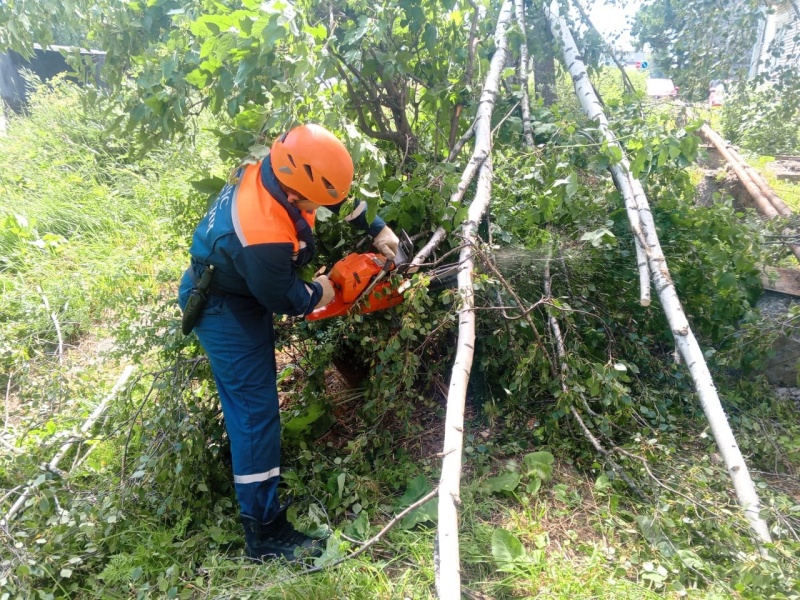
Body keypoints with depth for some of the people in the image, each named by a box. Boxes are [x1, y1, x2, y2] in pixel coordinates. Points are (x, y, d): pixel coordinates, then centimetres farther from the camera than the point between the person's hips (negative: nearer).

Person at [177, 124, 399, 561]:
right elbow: (285, 300, -23)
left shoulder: (277, 167, -16)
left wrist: (376, 229, 1)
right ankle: (264, 530, 7)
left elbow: (339, 190, 3)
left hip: (244, 287, 10)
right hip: (225, 311, -10)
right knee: (256, 409, -5)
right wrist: (319, 294, -3)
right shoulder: (264, 240, -41)